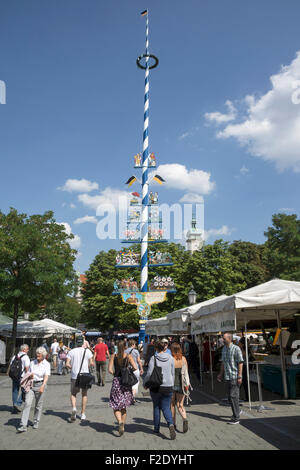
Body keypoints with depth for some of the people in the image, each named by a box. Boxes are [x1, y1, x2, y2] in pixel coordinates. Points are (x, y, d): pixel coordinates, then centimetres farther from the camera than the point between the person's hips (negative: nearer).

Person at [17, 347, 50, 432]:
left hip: (40, 384, -2)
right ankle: (23, 425, -10)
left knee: (38, 405, 5)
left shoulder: (46, 364, -1)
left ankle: (36, 422, 25)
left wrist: (43, 386, -24)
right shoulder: (32, 363, 10)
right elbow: (28, 373, 20)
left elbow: (46, 376, -11)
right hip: (31, 384, 2)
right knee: (27, 403, -10)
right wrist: (30, 376, -4)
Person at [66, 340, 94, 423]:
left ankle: (74, 408, -10)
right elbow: (92, 363, -4)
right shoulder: (87, 351, 0)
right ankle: (83, 414, 17)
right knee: (84, 394, 15)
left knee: (73, 394, 16)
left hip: (74, 376, 0)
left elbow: (67, 364, -5)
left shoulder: (71, 351, 2)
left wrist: (72, 368, 12)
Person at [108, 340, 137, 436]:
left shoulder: (113, 356, -3)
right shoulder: (128, 356, -4)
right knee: (124, 406, 16)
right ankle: (123, 426, 22)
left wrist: (115, 373, 10)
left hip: (116, 382, -1)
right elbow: (135, 367, -13)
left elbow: (110, 370, -9)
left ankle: (120, 422, -19)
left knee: (116, 406, 5)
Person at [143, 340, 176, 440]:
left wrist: (145, 383, 5)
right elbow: (173, 374, 8)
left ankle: (156, 428, 24)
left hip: (156, 386, -2)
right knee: (166, 408, 9)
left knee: (156, 407, 17)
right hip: (168, 387, 2)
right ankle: (171, 424, -16)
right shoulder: (170, 358, 0)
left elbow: (149, 373, -11)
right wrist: (171, 385, 21)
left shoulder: (154, 358, -10)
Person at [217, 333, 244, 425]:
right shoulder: (224, 349, 12)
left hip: (235, 376, -8)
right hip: (227, 376, 8)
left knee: (233, 396, -7)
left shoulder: (236, 349, -12)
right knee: (230, 396, 15)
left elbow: (240, 363, -13)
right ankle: (237, 411, 36)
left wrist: (240, 376, -17)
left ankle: (236, 418, 0)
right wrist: (221, 374, 17)